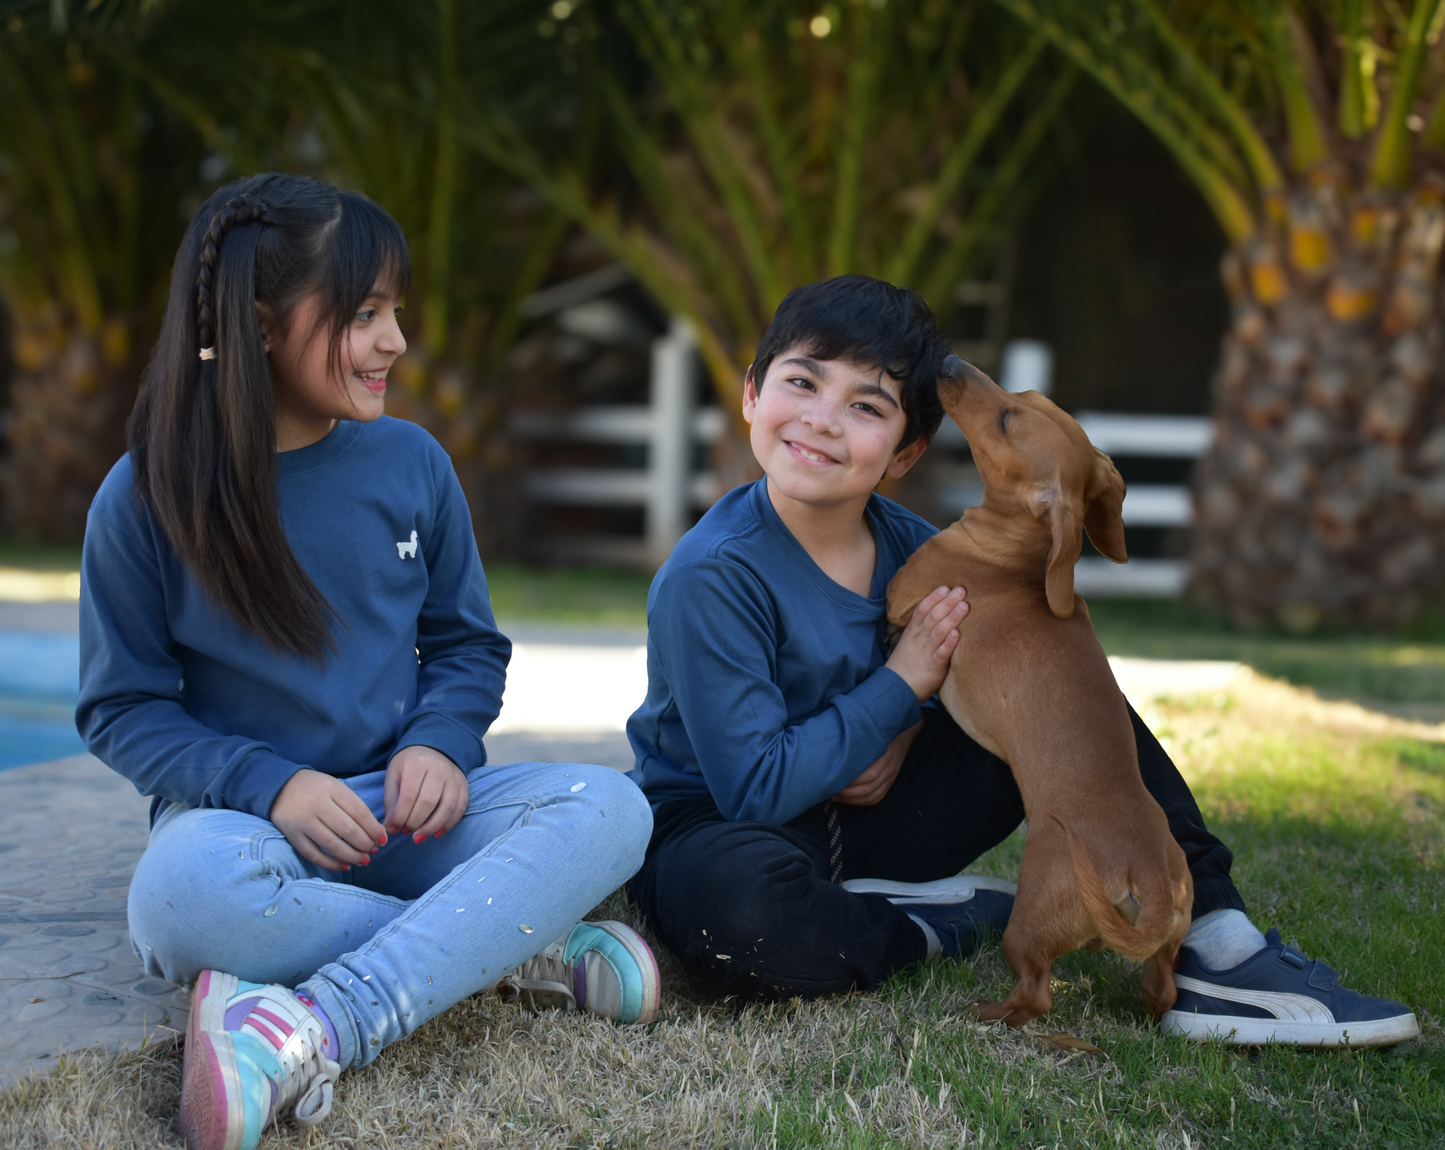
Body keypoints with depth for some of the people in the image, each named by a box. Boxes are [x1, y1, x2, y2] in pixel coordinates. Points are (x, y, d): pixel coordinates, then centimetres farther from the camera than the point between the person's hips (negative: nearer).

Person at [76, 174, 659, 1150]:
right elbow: (121, 705, -2)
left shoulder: (411, 463, 3)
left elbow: (469, 642, 13)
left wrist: (439, 743, -9)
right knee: (184, 889, -39)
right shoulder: (145, 499, -5)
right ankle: (521, 947, -23)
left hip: (405, 803, 3)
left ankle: (311, 1032, -36)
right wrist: (269, 785, -18)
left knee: (609, 809, -24)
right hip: (246, 809, -3)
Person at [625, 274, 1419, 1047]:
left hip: (867, 813, 7)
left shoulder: (906, 545, -3)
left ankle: (1212, 947, -9)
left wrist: (905, 740, -9)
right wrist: (903, 685, -20)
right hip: (723, 831, -6)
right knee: (747, 911, -45)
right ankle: (939, 925, -11)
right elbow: (756, 788, -25)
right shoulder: (710, 579, -22)